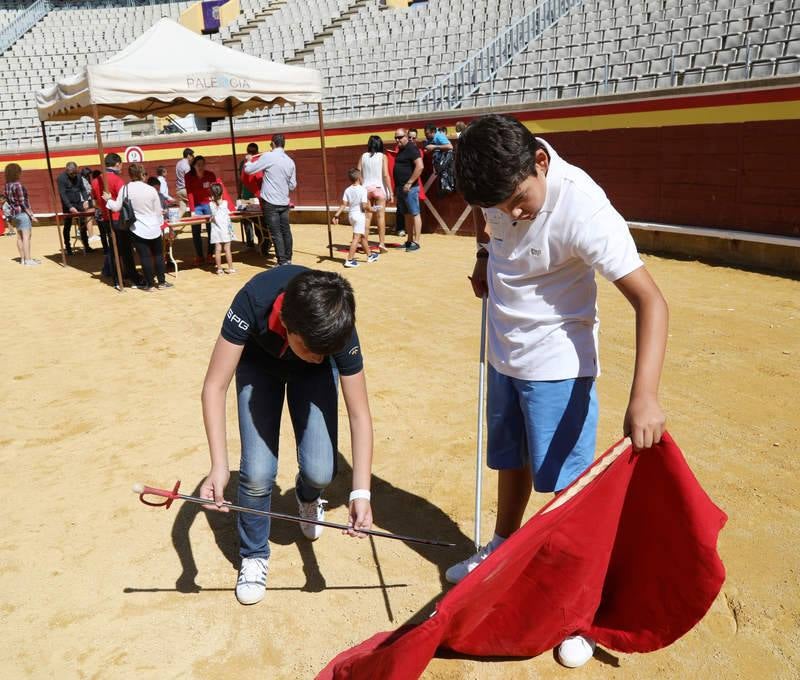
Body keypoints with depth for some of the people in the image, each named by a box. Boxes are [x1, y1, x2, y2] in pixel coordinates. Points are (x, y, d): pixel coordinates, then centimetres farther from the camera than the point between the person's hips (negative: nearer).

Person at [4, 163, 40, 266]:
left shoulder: (7, 186, 9)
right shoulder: (18, 185, -16)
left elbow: (9, 201, 13)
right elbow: (23, 202, -18)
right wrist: (31, 215, -14)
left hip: (14, 213, 9)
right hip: (23, 213, -9)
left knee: (20, 236, 12)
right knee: (26, 236, -7)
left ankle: (22, 259, 17)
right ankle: (28, 260, -9)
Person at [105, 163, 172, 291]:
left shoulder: (125, 189, -8)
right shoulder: (151, 189, -9)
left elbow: (117, 207, -4)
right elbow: (158, 211, -3)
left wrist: (108, 200, 16)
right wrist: (159, 222, 16)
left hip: (137, 229, 0)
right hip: (153, 228, 0)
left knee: (145, 256, 4)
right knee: (158, 255, 13)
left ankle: (149, 284, 9)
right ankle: (162, 282, 17)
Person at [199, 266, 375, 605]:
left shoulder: (338, 330, -36)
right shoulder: (254, 301, -41)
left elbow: (359, 415, -28)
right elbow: (214, 386, -36)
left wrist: (361, 493, -35)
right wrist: (219, 467, -45)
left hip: (314, 374, 1)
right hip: (258, 362, 0)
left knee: (319, 471, -14)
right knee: (258, 472, -15)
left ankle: (307, 496, 25)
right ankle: (254, 555, 14)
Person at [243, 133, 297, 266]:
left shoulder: (268, 157, -10)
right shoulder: (290, 162, 5)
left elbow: (249, 170, -5)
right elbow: (292, 185, 11)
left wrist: (248, 160, 15)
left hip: (271, 202, -5)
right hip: (284, 202, 5)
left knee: (276, 233, -2)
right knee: (286, 231, 13)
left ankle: (282, 262, -2)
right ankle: (288, 259, 20)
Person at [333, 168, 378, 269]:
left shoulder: (347, 190, 2)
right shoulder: (363, 190, -13)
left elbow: (344, 205, -5)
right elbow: (364, 206, -17)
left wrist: (336, 215, -5)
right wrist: (369, 208, 3)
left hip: (351, 214, 7)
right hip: (360, 215, -7)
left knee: (363, 236, 21)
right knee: (356, 237, -7)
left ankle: (369, 255, 37)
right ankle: (349, 260, -13)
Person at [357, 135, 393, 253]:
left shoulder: (363, 156, 5)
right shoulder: (382, 156, -3)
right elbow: (386, 175, -9)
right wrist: (390, 192, -6)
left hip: (366, 189, 3)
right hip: (379, 188, -3)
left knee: (367, 216, 8)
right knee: (381, 216, 2)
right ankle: (381, 243, -1)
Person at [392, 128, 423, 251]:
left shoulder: (411, 148, -11)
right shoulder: (401, 150, 18)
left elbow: (420, 166, -21)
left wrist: (409, 183, -21)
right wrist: (397, 186, 19)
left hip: (409, 188, -10)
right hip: (401, 188, 10)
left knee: (414, 214, -6)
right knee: (407, 215, 12)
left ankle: (416, 242, -6)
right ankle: (409, 241, 17)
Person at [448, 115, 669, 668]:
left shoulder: (581, 209, -29)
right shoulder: (501, 176, -9)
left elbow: (650, 300, -31)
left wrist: (644, 395, -42)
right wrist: (485, 258, -3)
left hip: (558, 365, -6)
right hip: (505, 354, 6)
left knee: (566, 487, 2)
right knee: (510, 463, 22)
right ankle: (503, 549, 45)